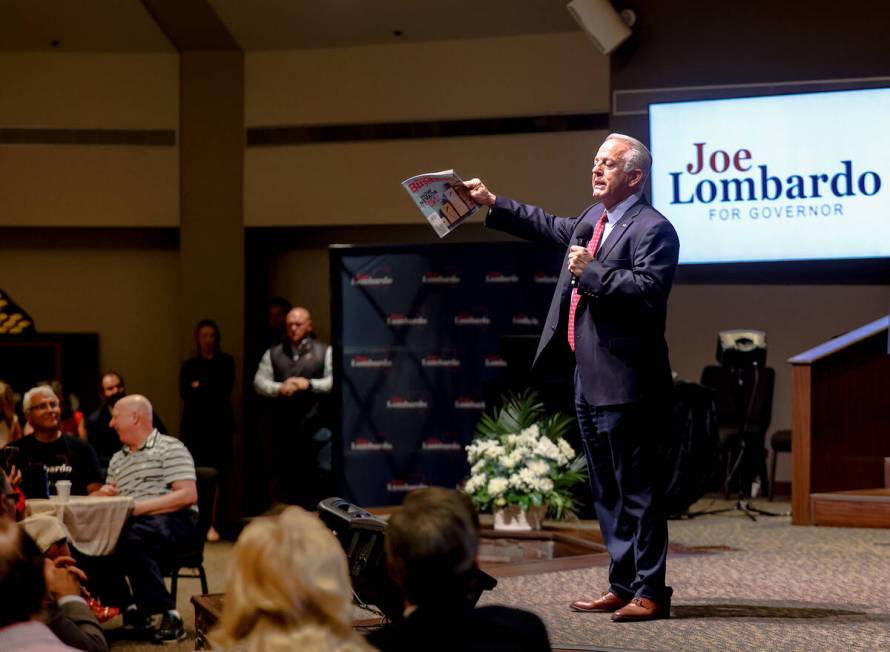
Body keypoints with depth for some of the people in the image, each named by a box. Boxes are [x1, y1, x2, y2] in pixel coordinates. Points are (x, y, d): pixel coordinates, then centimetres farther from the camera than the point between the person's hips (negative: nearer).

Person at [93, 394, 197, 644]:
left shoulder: (170, 448, 3)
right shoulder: (117, 460, 26)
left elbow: (188, 495, -10)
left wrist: (140, 507, -16)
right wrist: (104, 495, 0)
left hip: (174, 521, -6)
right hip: (131, 525, 6)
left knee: (132, 538, -38)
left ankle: (167, 615, -31)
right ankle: (129, 606, -12)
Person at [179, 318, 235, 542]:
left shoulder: (226, 362, 7)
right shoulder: (189, 365, 13)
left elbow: (225, 389, -4)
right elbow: (185, 393, 2)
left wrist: (200, 388, 0)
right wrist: (212, 391, -7)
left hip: (219, 423, -1)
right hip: (194, 423, 1)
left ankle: (211, 524, -3)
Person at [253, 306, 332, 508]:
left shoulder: (324, 352, 6)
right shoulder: (273, 353, 13)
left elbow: (334, 381, -2)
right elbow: (259, 381, 4)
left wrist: (310, 384, -15)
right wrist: (279, 388, -14)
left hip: (312, 426, -2)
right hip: (281, 427, 2)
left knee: (311, 479, 1)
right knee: (280, 479, 5)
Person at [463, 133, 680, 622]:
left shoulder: (652, 229, -12)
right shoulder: (592, 219, 16)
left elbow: (648, 290, -24)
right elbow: (550, 227, 34)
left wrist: (591, 272, -22)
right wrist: (493, 204, 33)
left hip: (624, 383, -10)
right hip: (589, 379, 10)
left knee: (637, 489, -6)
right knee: (606, 490, 15)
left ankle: (650, 592, -1)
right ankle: (623, 585, 23)